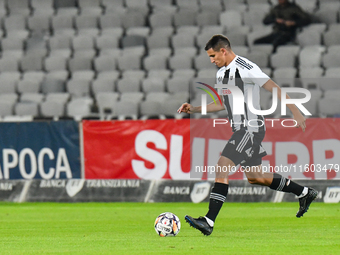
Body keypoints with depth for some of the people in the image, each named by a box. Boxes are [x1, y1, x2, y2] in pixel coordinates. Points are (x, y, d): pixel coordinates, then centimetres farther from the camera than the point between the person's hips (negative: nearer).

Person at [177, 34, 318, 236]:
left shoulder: (245, 68, -15)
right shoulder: (221, 73, 13)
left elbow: (275, 89, -13)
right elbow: (223, 104, 25)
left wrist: (296, 112, -14)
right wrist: (195, 109, 17)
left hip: (251, 128, -10)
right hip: (240, 129, 10)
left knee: (222, 168, -17)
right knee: (255, 177, 16)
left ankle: (209, 222, -21)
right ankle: (305, 193, 31)